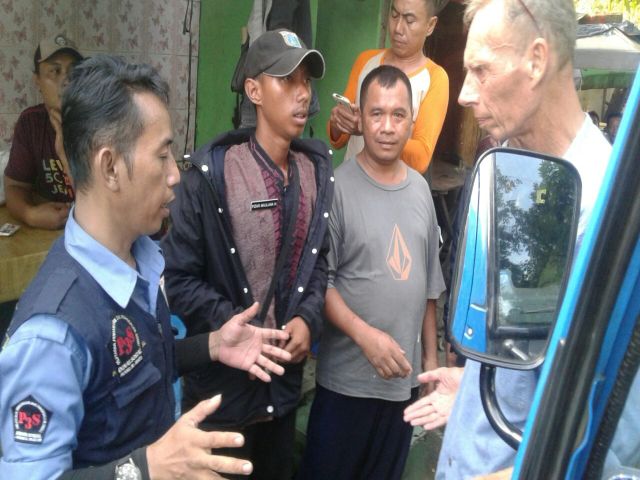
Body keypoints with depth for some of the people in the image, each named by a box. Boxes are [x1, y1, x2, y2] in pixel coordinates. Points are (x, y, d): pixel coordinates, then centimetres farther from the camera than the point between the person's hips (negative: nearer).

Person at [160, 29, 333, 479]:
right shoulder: (211, 173, -16)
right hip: (222, 379, -5)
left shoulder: (317, 171, 1)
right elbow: (180, 278, -15)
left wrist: (308, 319, -8)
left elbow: (319, 260, 8)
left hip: (287, 378, 5)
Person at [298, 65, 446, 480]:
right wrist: (367, 336, -22)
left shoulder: (420, 188, 6)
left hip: (404, 376, 5)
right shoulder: (337, 186, -11)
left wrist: (431, 355, 13)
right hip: (347, 379, -5)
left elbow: (427, 282, 12)